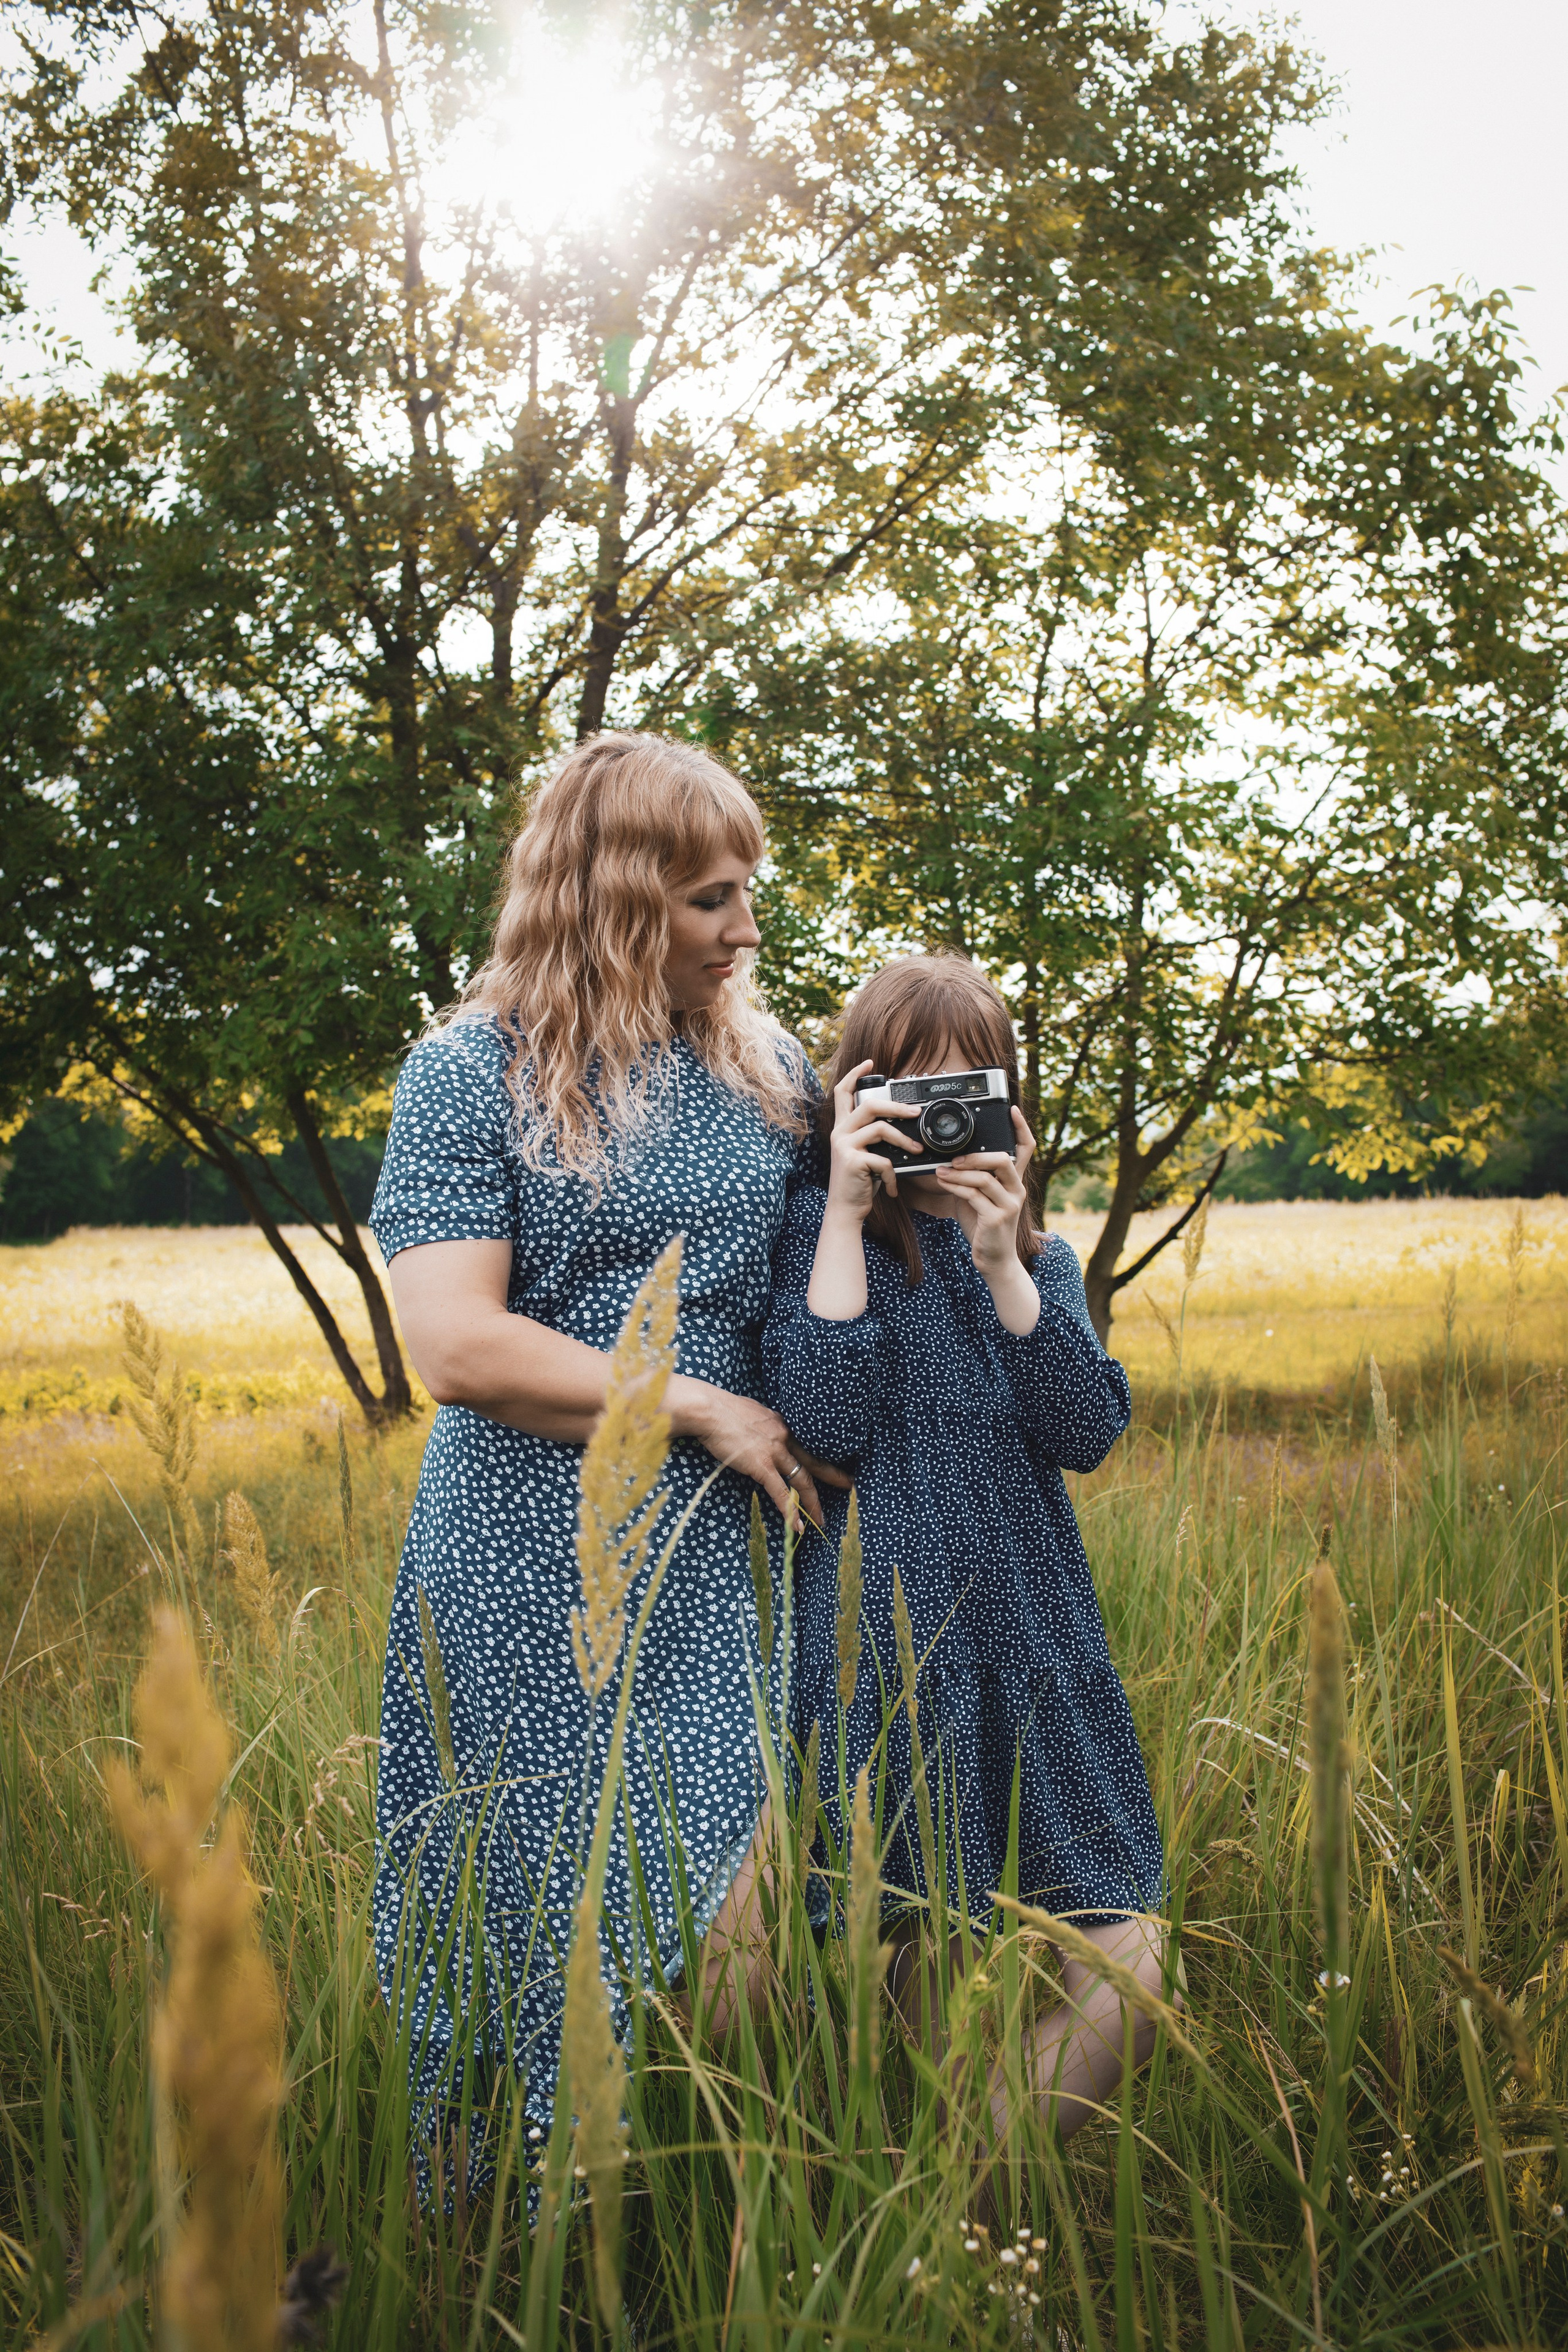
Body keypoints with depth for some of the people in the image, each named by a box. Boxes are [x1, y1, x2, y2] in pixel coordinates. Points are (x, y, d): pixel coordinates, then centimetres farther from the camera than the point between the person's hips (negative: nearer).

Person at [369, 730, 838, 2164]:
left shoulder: (769, 1069, 10)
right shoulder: (473, 1072, -5)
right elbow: (455, 1345, -14)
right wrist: (702, 1410, -12)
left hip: (715, 1564, 4)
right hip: (531, 1577, -4)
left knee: (724, 1928, 1)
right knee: (546, 1928, 5)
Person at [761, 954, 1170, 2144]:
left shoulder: (1044, 1258, 12)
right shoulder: (822, 1229, 1)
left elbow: (1088, 1432, -3)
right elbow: (830, 1423, -13)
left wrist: (1003, 1263, -13)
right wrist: (848, 1212, -13)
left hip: (1035, 1644, 4)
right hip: (883, 1640, -4)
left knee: (1126, 1964, -4)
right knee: (918, 1975, -1)